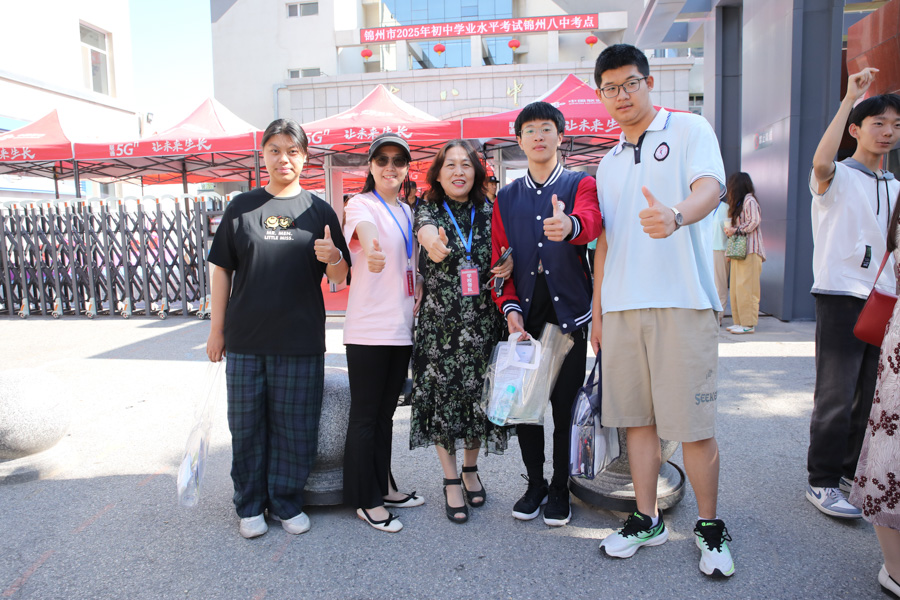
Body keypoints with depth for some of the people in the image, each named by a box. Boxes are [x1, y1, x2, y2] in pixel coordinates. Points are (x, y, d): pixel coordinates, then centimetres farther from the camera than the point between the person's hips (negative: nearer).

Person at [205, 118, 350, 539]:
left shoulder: (319, 210, 4)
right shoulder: (242, 207, 6)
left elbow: (339, 277, 4)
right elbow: (222, 270, 9)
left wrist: (332, 258, -19)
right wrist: (217, 328, 6)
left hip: (300, 341, -1)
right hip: (246, 339, 1)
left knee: (295, 425, 6)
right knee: (247, 424, 9)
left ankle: (286, 502, 25)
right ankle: (251, 505, 27)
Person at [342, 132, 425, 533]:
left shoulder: (408, 211, 16)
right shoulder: (361, 204, -6)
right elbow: (365, 230, -30)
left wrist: (418, 299, 11)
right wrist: (371, 251, -51)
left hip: (402, 326, 7)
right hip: (368, 328, -7)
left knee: (385, 411, 16)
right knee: (365, 415, 1)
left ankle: (383, 487, 29)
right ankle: (366, 501, 13)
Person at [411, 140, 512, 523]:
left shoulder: (489, 212, 7)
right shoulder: (428, 210, 1)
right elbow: (427, 232, -22)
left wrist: (508, 265, -10)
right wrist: (434, 244, -46)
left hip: (482, 322, 2)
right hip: (439, 323, -2)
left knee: (478, 395, 9)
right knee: (441, 396, 2)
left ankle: (471, 468, 32)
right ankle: (451, 481, 19)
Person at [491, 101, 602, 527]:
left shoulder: (581, 184, 2)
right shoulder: (506, 198, 11)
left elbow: (591, 221, -23)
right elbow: (499, 258, 9)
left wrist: (570, 225, -48)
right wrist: (509, 307, -7)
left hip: (568, 313, -2)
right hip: (525, 316, 3)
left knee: (565, 407, 4)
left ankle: (559, 490, 23)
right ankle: (535, 483, 28)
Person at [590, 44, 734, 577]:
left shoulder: (690, 129, 4)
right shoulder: (609, 163, 20)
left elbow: (710, 188, -16)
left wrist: (674, 215, -38)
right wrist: (597, 311, 16)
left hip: (681, 302, -5)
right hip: (621, 307, 5)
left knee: (694, 424, -1)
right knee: (637, 417, 9)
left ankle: (710, 527, 18)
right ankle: (648, 519, 23)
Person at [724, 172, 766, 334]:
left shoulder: (749, 200, -6)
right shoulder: (739, 203, 22)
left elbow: (754, 222, -15)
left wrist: (735, 230, -11)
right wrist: (730, 230, 7)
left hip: (749, 250, -9)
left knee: (746, 287, -10)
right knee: (736, 287, 7)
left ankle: (748, 324, -9)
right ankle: (740, 321, 10)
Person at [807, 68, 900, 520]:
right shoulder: (838, 177, -2)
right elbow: (821, 162, -28)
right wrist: (849, 98, -24)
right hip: (841, 299, -7)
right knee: (837, 396, -6)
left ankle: (854, 471, 25)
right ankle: (822, 482, 3)